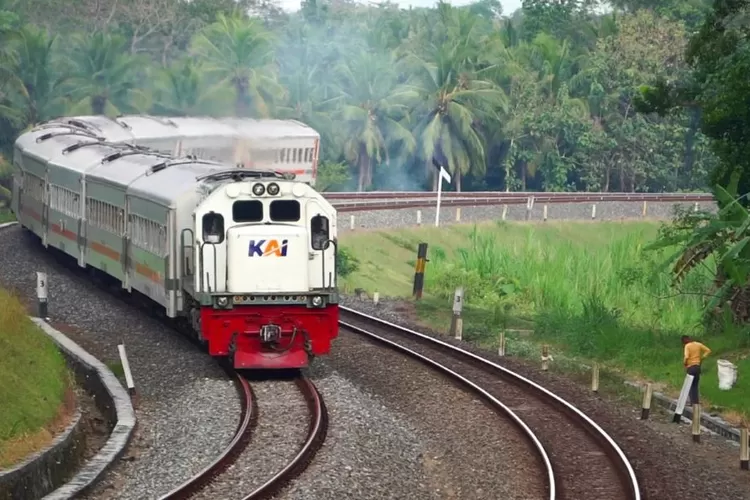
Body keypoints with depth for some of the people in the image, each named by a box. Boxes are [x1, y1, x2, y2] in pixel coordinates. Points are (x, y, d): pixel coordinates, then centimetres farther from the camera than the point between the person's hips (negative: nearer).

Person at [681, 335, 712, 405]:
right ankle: (696, 401, 12)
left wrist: (685, 363, -6)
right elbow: (708, 351, 8)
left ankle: (693, 401, 1)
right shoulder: (698, 344, 6)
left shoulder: (687, 346, -11)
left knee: (690, 385, 5)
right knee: (695, 385, 14)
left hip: (690, 367, -6)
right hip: (698, 366, 6)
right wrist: (702, 358, 8)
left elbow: (686, 357, -25)